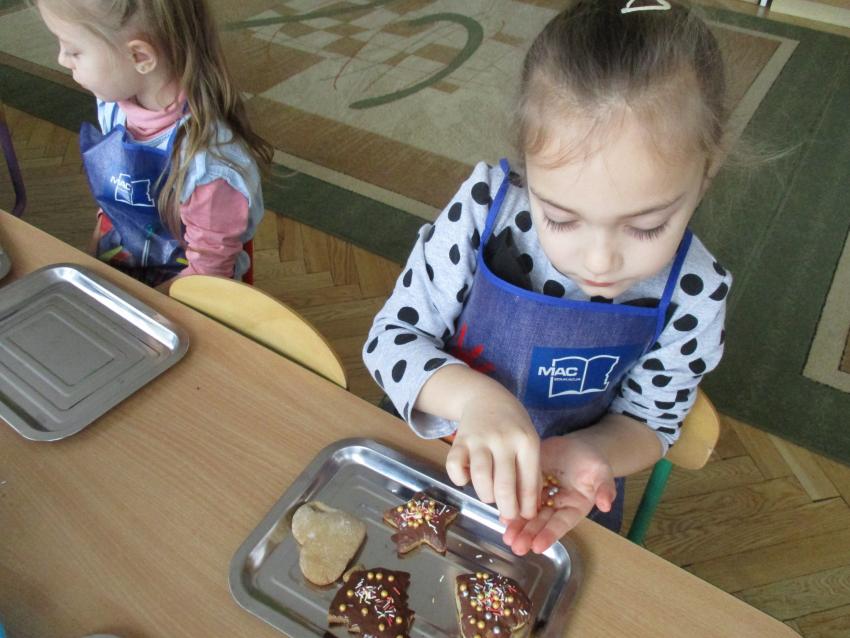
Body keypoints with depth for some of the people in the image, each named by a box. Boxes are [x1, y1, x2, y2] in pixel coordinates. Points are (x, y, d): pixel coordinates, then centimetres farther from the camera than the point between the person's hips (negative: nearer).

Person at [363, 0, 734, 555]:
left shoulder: (694, 294, -23)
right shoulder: (486, 207, -27)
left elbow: (648, 420, -9)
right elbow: (390, 338, -19)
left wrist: (582, 452, -31)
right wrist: (472, 395, -39)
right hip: (442, 457, -1)